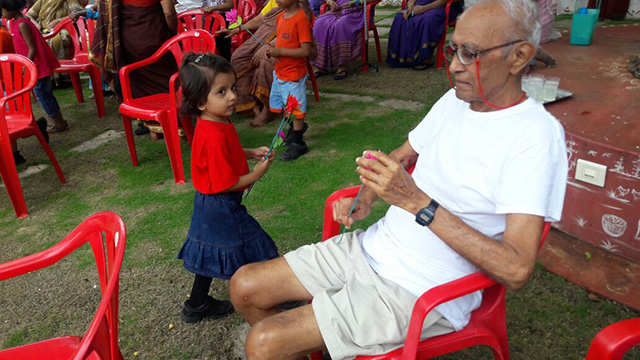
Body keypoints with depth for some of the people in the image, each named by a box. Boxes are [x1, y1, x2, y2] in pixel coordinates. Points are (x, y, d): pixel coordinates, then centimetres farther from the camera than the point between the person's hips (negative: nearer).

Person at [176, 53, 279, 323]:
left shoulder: (215, 124, 0)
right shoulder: (215, 137, -31)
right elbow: (225, 184, -27)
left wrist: (251, 153, 5)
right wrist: (256, 174, -14)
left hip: (209, 203, 10)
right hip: (221, 207, -10)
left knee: (212, 256, 23)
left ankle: (197, 305, 39)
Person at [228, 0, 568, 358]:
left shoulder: (537, 136, -19)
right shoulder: (454, 100, 6)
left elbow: (517, 269, -25)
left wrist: (416, 201, -29)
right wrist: (364, 200, 1)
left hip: (421, 292, -7)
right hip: (371, 246, 8)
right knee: (244, 286, 4)